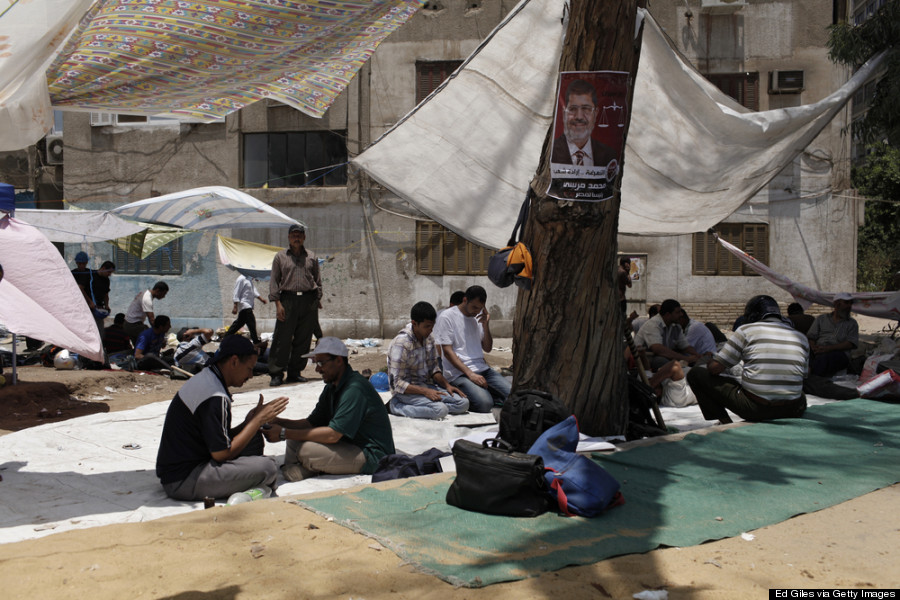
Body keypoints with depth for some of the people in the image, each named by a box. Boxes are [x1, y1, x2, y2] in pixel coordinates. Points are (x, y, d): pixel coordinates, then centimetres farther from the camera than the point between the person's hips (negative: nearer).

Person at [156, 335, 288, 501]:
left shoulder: (204, 378, 10)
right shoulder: (216, 398, -22)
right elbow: (221, 454, -19)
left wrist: (249, 422, 3)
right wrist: (259, 419, -12)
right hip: (182, 482, -11)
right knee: (267, 467, -22)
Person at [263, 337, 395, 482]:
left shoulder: (354, 388, -23)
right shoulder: (332, 387, 10)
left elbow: (333, 434, -26)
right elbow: (311, 423, 9)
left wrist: (284, 433, -23)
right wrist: (277, 422, -8)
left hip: (372, 457, -10)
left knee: (306, 450, -23)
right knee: (295, 441, 2)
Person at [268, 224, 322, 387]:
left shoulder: (311, 257, 14)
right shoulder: (280, 257, 9)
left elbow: (318, 280, 17)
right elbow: (274, 281, 5)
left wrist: (318, 300, 8)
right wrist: (278, 303, -5)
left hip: (308, 301, 2)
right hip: (288, 299, -2)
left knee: (303, 339, 3)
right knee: (282, 338, -6)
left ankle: (294, 372, 13)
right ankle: (276, 373, 0)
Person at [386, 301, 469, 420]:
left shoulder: (429, 338, 4)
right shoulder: (401, 343, -19)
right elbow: (398, 383, -19)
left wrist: (446, 384, -3)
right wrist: (425, 391, -27)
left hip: (427, 385, 8)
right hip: (406, 391, -8)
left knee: (463, 403, -11)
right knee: (441, 410, -31)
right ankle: (396, 406, -13)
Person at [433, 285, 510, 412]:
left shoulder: (479, 317, 15)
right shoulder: (447, 317, -5)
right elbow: (447, 351, -11)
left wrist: (485, 326, 0)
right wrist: (470, 374, -19)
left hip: (482, 369, 6)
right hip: (458, 373, -6)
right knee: (484, 403, -30)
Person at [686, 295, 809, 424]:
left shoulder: (746, 330, -2)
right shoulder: (801, 337, 10)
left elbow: (714, 368, -3)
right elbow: (803, 375, 19)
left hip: (754, 408, -5)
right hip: (791, 411, 5)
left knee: (696, 374, 8)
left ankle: (725, 423, 5)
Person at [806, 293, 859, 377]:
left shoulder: (852, 323, 22)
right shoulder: (821, 319, 27)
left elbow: (851, 344, 5)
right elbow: (811, 337, 18)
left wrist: (829, 348, -10)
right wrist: (814, 348, -8)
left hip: (839, 353, -2)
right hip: (819, 352, 2)